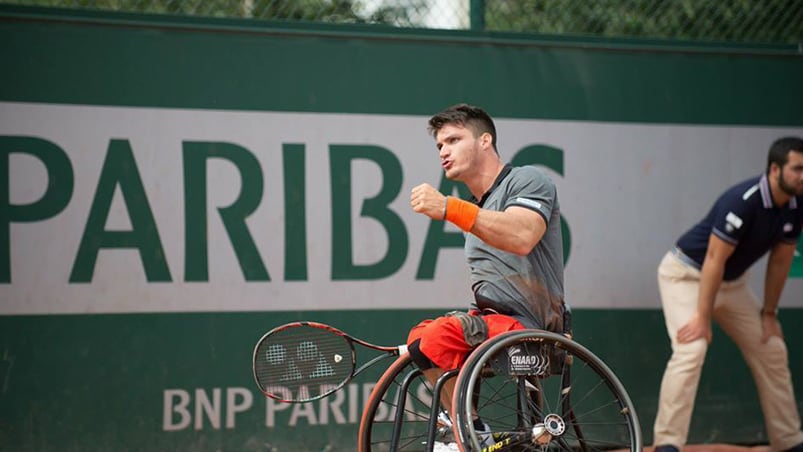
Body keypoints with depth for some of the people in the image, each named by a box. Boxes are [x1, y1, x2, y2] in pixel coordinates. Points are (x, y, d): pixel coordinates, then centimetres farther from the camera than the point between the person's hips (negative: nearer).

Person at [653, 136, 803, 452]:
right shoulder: (743, 201, -32)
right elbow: (714, 260, -30)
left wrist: (769, 313, 5)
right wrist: (703, 317, -29)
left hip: (732, 282, 8)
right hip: (687, 274, -8)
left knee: (771, 351, 10)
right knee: (692, 349, -26)